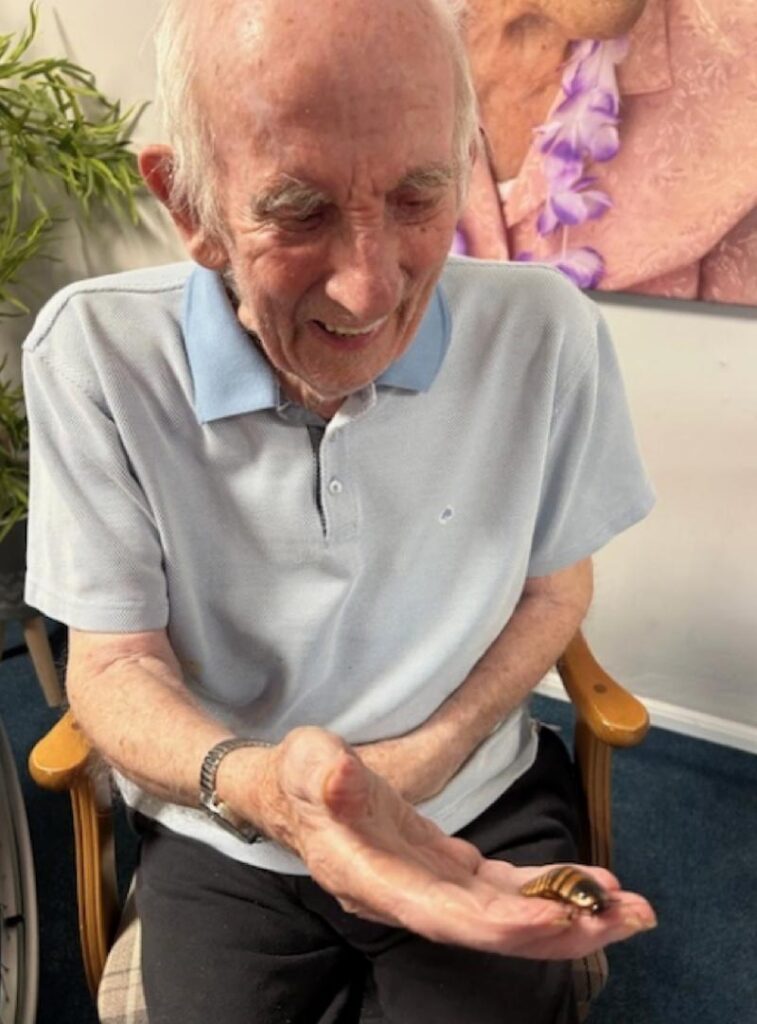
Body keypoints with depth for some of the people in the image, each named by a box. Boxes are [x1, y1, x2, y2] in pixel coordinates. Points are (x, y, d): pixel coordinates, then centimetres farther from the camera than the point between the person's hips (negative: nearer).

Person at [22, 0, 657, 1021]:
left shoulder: (546, 332, -16)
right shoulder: (94, 355, -19)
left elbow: (555, 585, -1)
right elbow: (113, 663, -14)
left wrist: (424, 758, -15)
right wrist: (253, 784, -35)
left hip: (478, 811, 1)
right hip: (223, 839, 0)